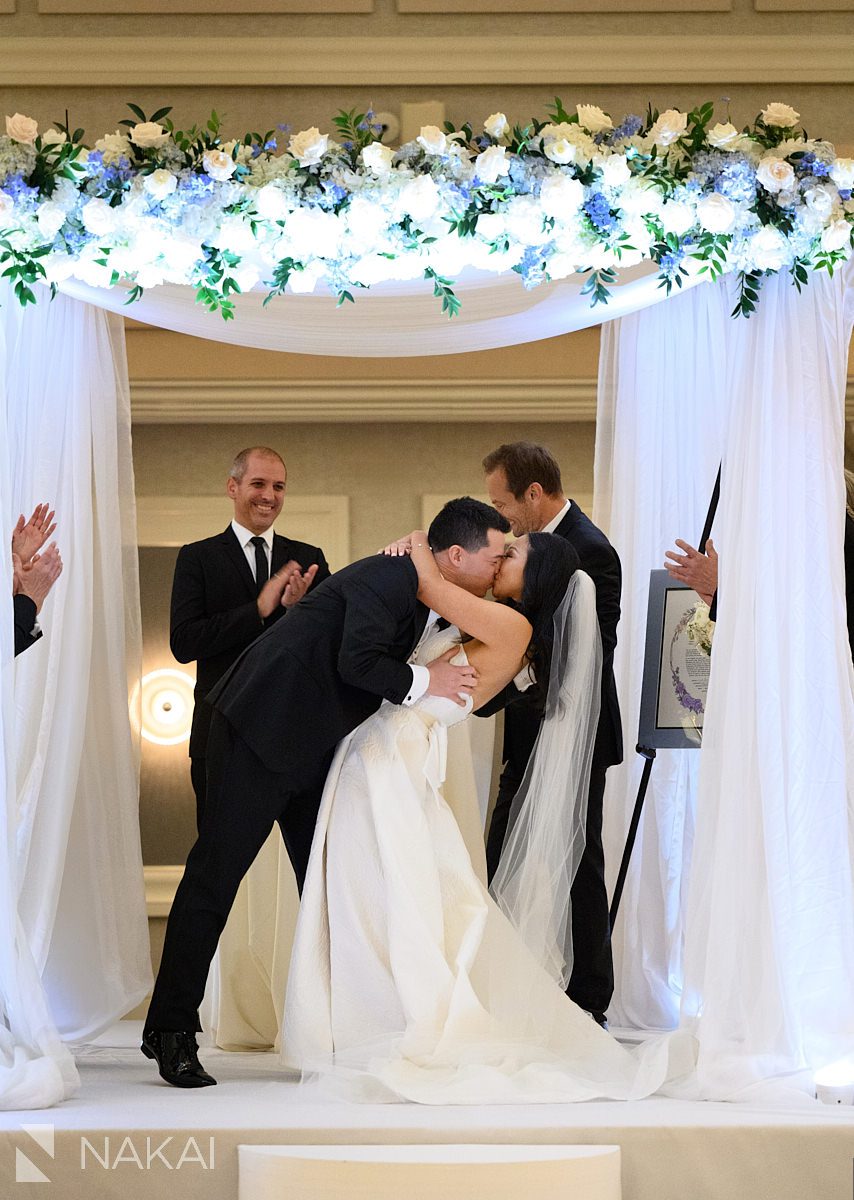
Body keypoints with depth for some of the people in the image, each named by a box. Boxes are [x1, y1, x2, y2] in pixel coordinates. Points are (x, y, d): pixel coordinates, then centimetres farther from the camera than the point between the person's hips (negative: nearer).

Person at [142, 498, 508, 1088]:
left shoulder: (415, 591, 11)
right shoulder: (388, 577, -18)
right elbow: (357, 662, -31)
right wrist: (423, 680, -17)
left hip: (312, 747, 10)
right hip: (261, 729, -10)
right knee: (216, 874, -4)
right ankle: (172, 1029, 3)